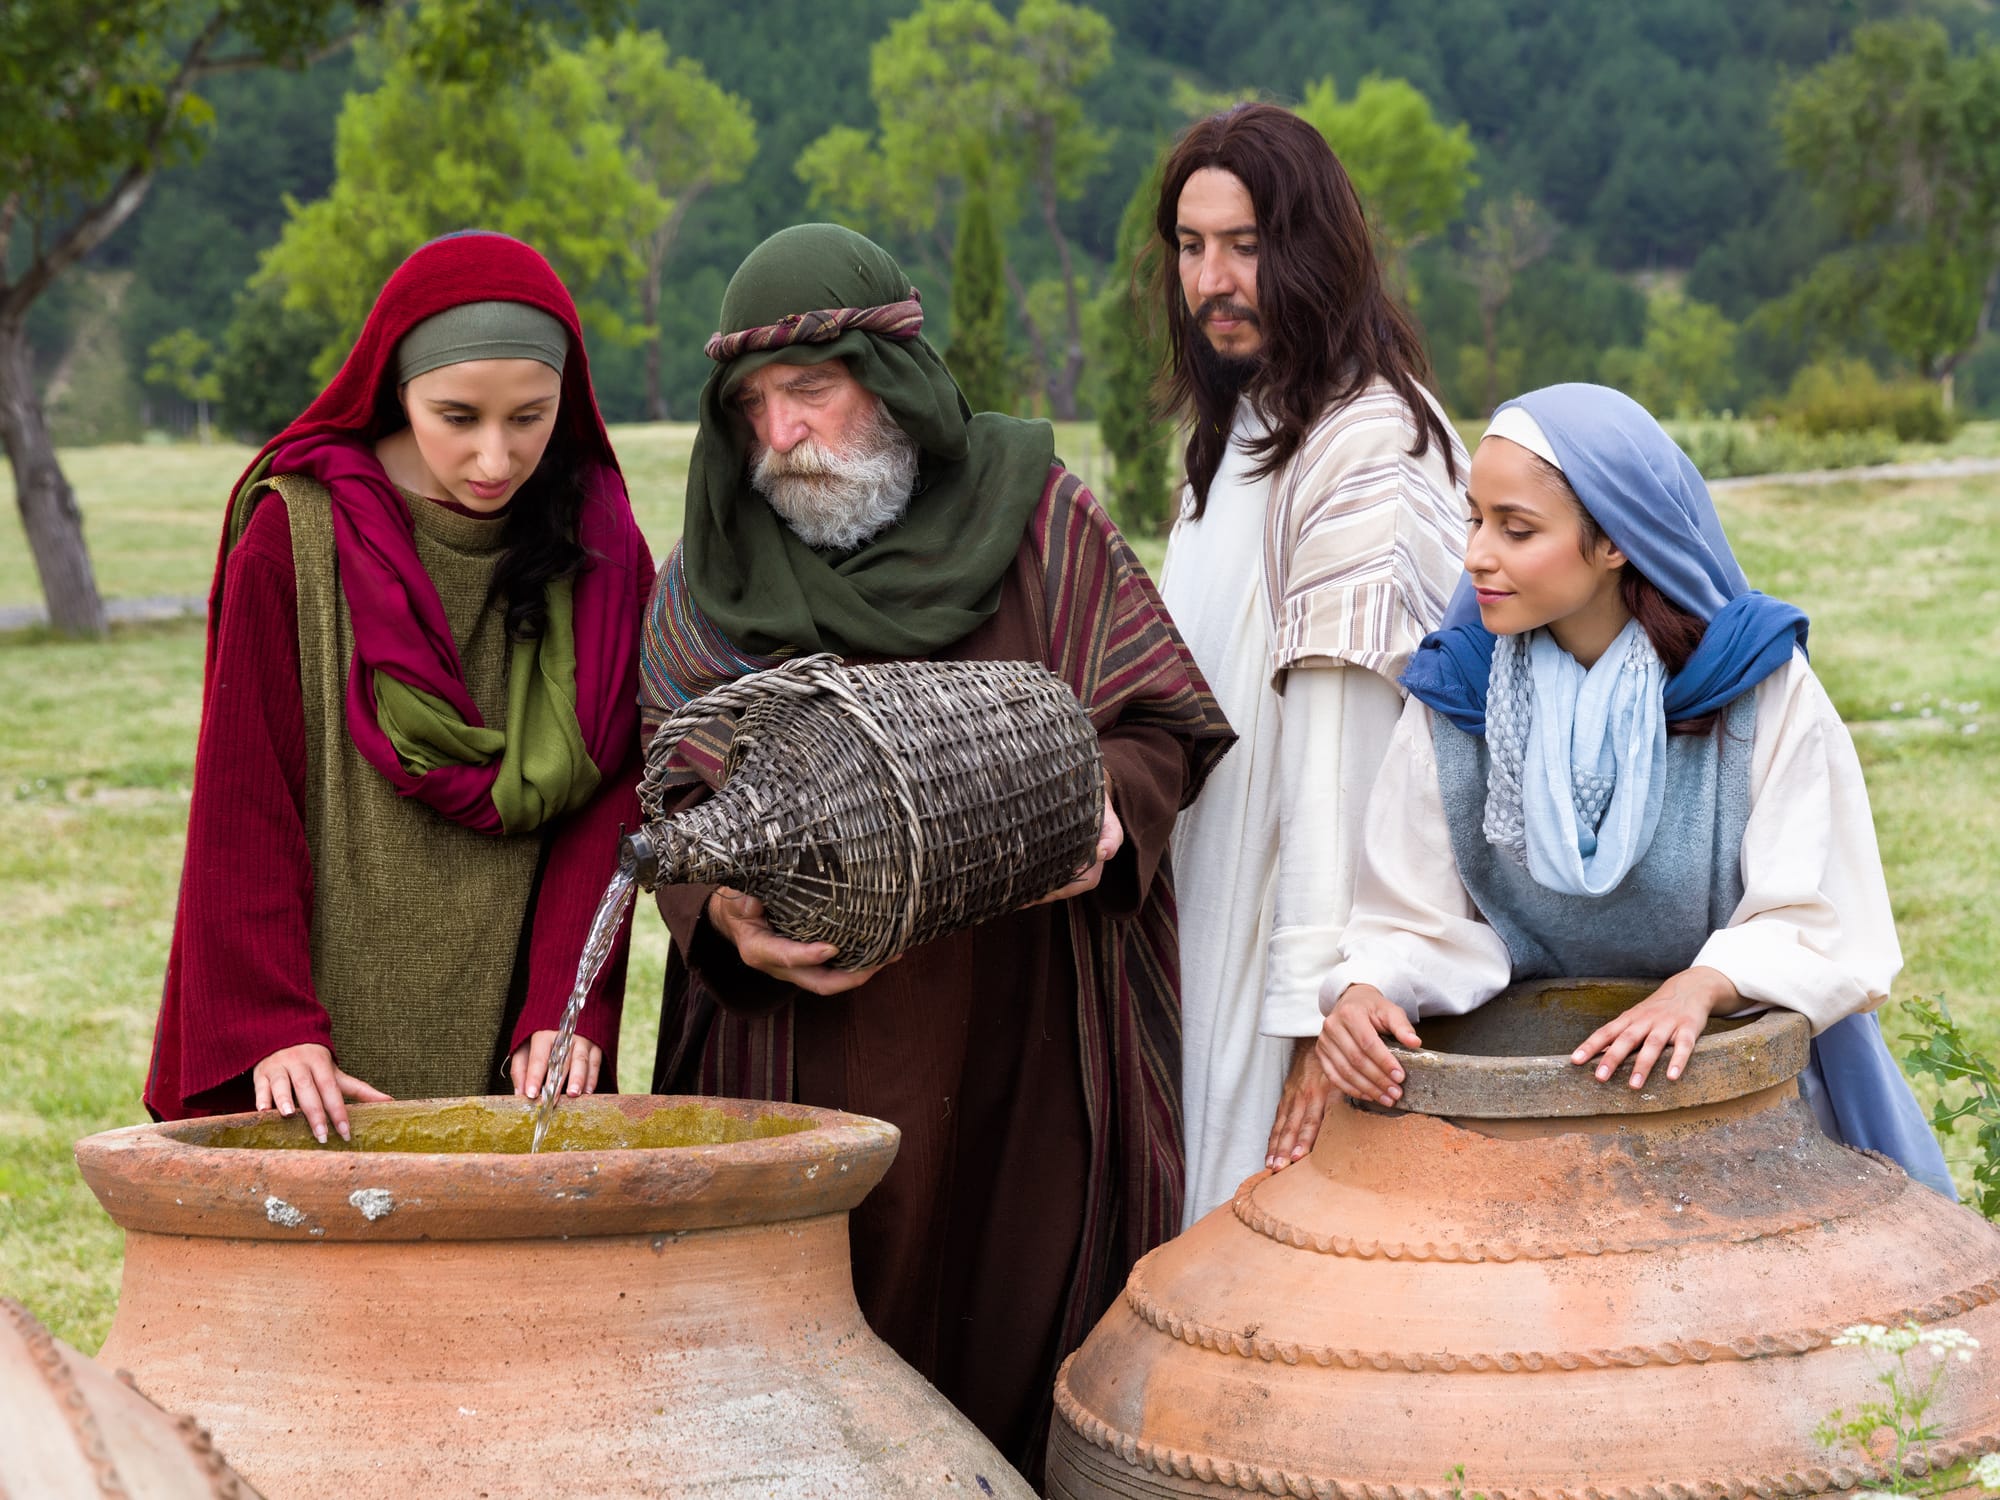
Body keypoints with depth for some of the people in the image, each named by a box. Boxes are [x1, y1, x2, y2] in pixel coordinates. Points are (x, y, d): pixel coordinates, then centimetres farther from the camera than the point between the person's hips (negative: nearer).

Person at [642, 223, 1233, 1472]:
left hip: (1026, 1067, -1)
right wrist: (723, 910, -13)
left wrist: (1105, 809, -14)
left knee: (1016, 1355, 0)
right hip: (805, 1070, 1)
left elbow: (1160, 722, 7)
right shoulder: (713, 576, 9)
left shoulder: (1036, 512, 5)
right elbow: (674, 795, 7)